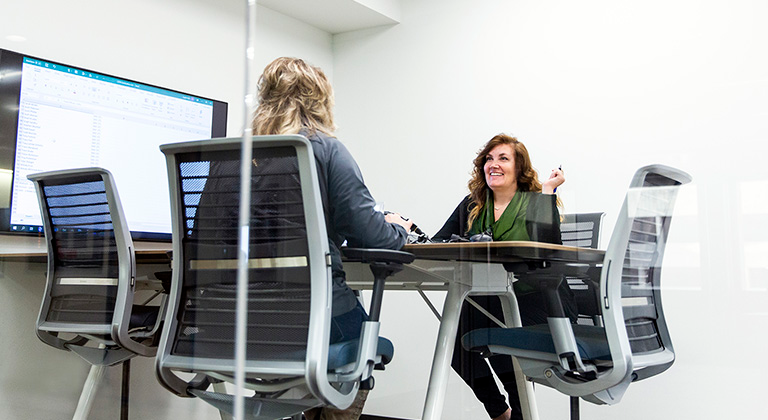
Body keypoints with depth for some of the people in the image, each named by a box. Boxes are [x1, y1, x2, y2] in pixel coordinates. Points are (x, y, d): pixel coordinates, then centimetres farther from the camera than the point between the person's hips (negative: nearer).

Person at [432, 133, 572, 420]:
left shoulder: (537, 202, 5)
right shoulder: (471, 206, 16)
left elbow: (548, 243, -15)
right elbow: (436, 244, 8)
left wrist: (547, 190, -8)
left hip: (528, 301, -4)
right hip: (482, 303, 4)